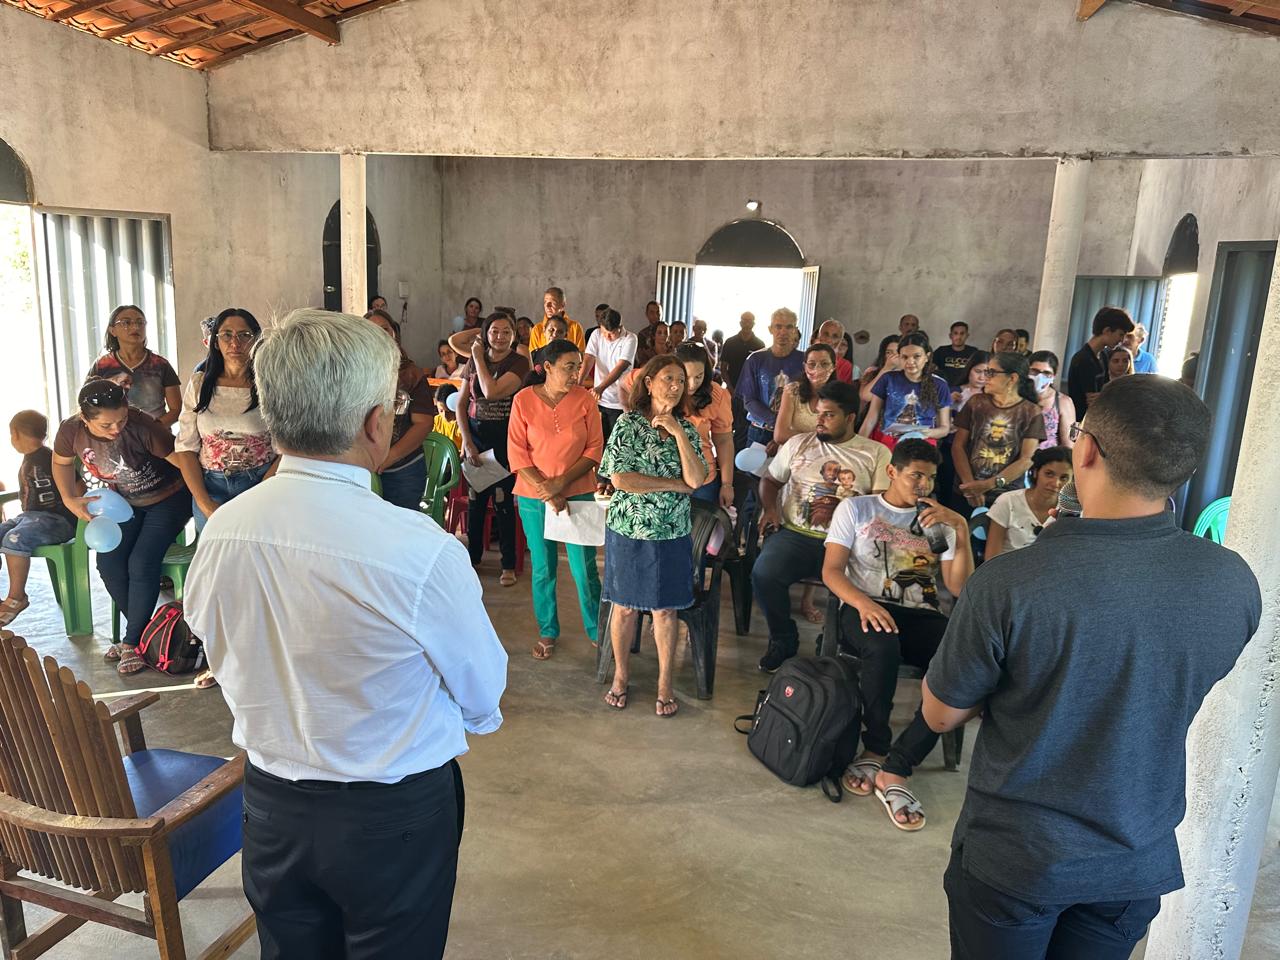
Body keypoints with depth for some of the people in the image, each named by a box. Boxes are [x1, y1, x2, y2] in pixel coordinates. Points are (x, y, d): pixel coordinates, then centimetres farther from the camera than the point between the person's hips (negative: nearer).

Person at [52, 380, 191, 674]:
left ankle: (132, 643, 0)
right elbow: (61, 462, 6)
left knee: (141, 564, -17)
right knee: (109, 563, -8)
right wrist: (70, 499, -7)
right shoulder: (71, 431, -17)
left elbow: (184, 461, -32)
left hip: (168, 499, -5)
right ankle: (142, 631, 12)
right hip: (126, 504, 5)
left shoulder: (143, 428, -34)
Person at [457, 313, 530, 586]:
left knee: (502, 501, -1)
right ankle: (473, 555, 27)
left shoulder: (519, 363, -7)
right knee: (475, 498, 11)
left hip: (504, 437, -4)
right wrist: (467, 441, -2)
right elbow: (461, 404, 7)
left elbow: (491, 391, -21)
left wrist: (479, 359, -9)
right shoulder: (473, 362, 7)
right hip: (475, 434, 4)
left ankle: (509, 565, 11)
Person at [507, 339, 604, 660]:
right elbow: (517, 453, -6)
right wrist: (545, 491, -13)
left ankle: (596, 630, 19)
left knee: (585, 569, 2)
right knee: (543, 569, 10)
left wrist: (561, 482, -12)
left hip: (578, 493, 0)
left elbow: (595, 448, -4)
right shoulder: (523, 400, -5)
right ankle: (547, 632, 27)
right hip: (533, 496, 0)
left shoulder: (584, 399, -4)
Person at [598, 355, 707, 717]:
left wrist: (678, 432, -16)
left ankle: (665, 683, 22)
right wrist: (676, 484, -12)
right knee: (625, 605, 9)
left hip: (671, 534, 2)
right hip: (628, 529, -2)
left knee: (665, 608, 8)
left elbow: (697, 479, -10)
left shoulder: (686, 428, 4)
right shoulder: (628, 424, -7)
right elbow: (620, 479, -17)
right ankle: (621, 674, 29)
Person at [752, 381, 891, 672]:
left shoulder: (876, 453, 10)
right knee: (764, 573, -28)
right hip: (795, 534, 2)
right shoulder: (798, 443, 18)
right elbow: (770, 479, 23)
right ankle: (783, 639, 1)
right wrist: (769, 507, 2)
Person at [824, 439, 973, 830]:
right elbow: (831, 570, 1)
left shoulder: (939, 521, 16)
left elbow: (961, 588, 5)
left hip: (923, 616, 3)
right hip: (866, 608, -2)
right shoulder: (856, 508, 11)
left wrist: (962, 529, -6)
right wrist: (863, 602, -19)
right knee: (883, 646, -40)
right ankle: (876, 749, -16)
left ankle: (893, 769, -25)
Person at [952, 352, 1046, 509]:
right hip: (966, 492, 2)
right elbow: (958, 446, 0)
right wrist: (970, 485, -14)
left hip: (1007, 496, -2)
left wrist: (989, 484, -19)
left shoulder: (1031, 413, -2)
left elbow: (1027, 459, -8)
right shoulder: (976, 402, 4)